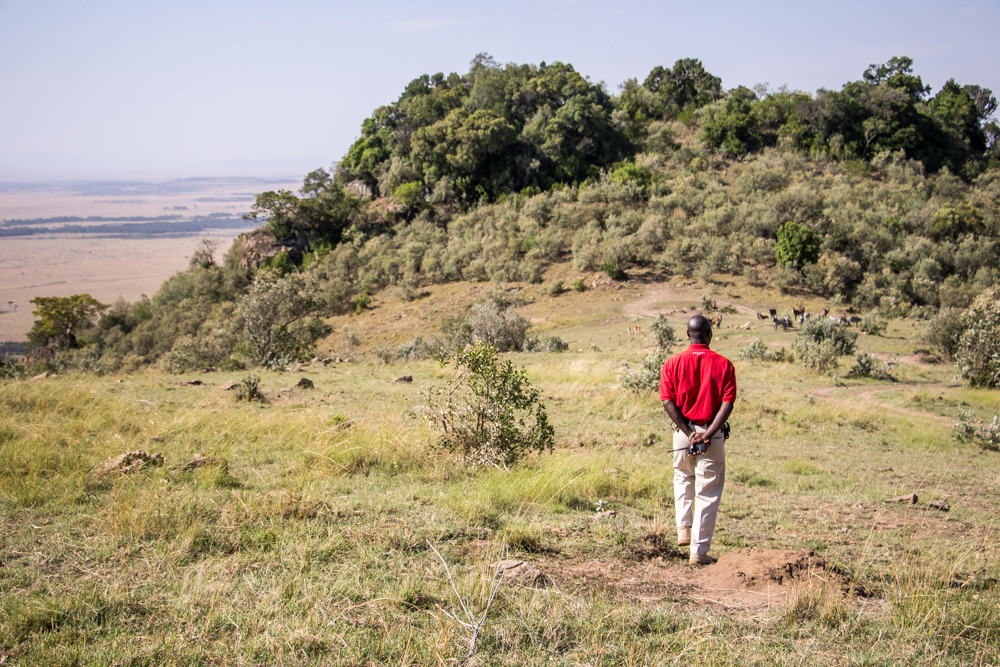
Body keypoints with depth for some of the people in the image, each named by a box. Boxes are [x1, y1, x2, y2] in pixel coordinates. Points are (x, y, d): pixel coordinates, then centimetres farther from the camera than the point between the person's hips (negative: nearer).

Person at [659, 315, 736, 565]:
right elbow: (727, 403, -13)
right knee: (708, 492, 5)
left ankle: (684, 528, 19)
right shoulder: (723, 364, -4)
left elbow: (668, 402, -8)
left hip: (683, 432, 2)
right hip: (713, 435, -2)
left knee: (683, 478, 29)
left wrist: (689, 433, -10)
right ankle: (699, 551, 4)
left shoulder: (673, 363, 0)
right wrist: (708, 434, -17)